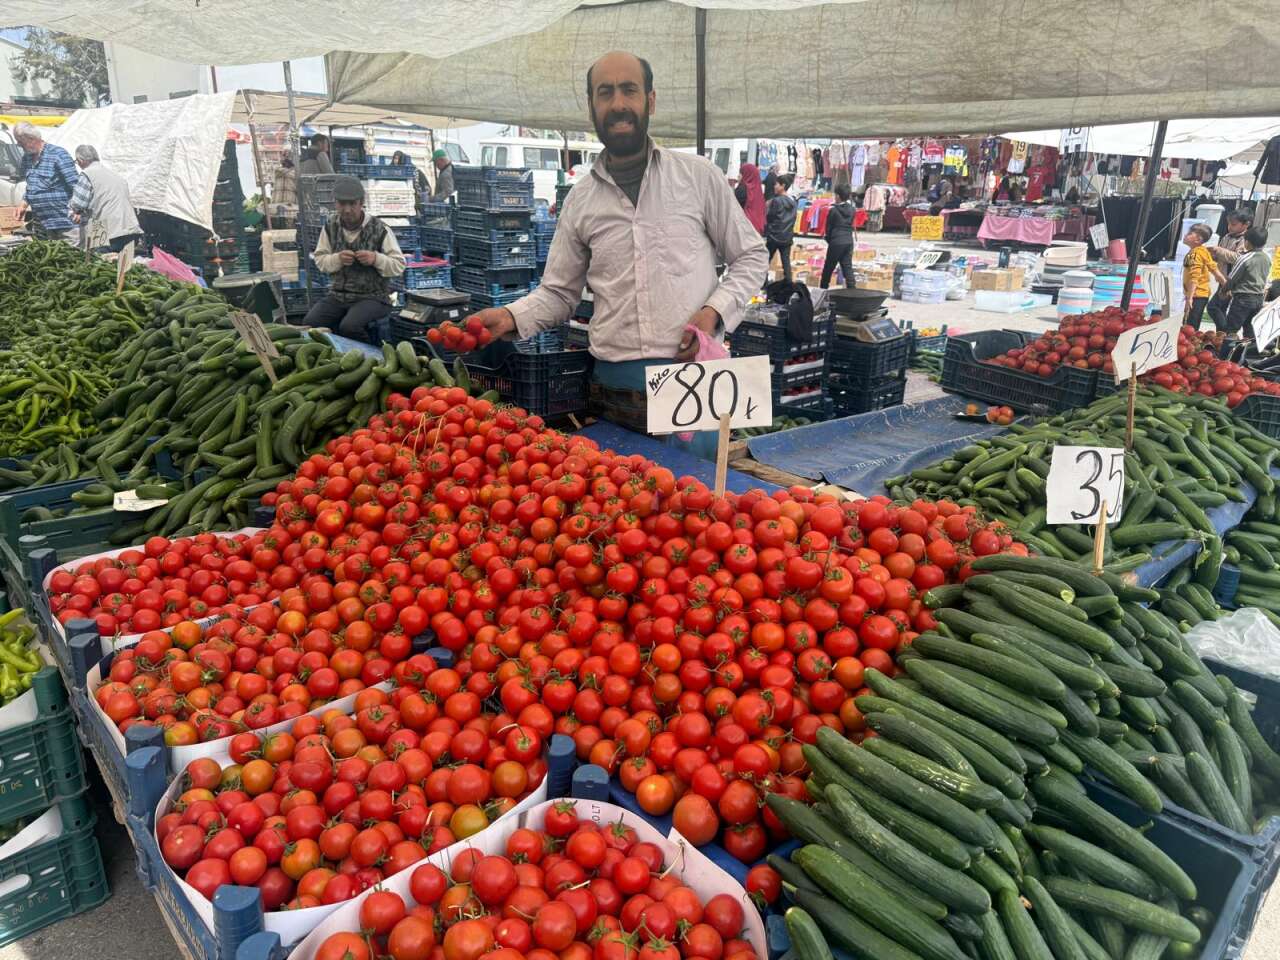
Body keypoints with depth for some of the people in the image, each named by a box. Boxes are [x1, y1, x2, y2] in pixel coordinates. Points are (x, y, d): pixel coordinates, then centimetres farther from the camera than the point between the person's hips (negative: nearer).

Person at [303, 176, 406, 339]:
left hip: (372, 296, -4)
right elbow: (319, 259, 9)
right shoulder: (331, 227, 7)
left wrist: (376, 259, -23)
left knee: (349, 327, -32)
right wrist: (337, 259, -12)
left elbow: (399, 265, -5)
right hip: (338, 294, 5)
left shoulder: (379, 229, -7)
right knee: (310, 323, -18)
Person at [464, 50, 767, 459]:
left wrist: (714, 312, -8)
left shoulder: (698, 175, 3)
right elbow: (558, 293, 14)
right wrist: (510, 316, -5)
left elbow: (750, 257, 9)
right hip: (615, 389, 2)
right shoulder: (581, 199, 10)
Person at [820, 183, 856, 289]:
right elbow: (851, 225, 10)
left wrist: (828, 239, 12)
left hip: (836, 242, -5)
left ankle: (823, 289, 17)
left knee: (828, 268, 8)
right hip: (849, 241, 5)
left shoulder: (833, 210, -9)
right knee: (848, 267, 3)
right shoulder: (851, 209, 5)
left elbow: (828, 228, -2)